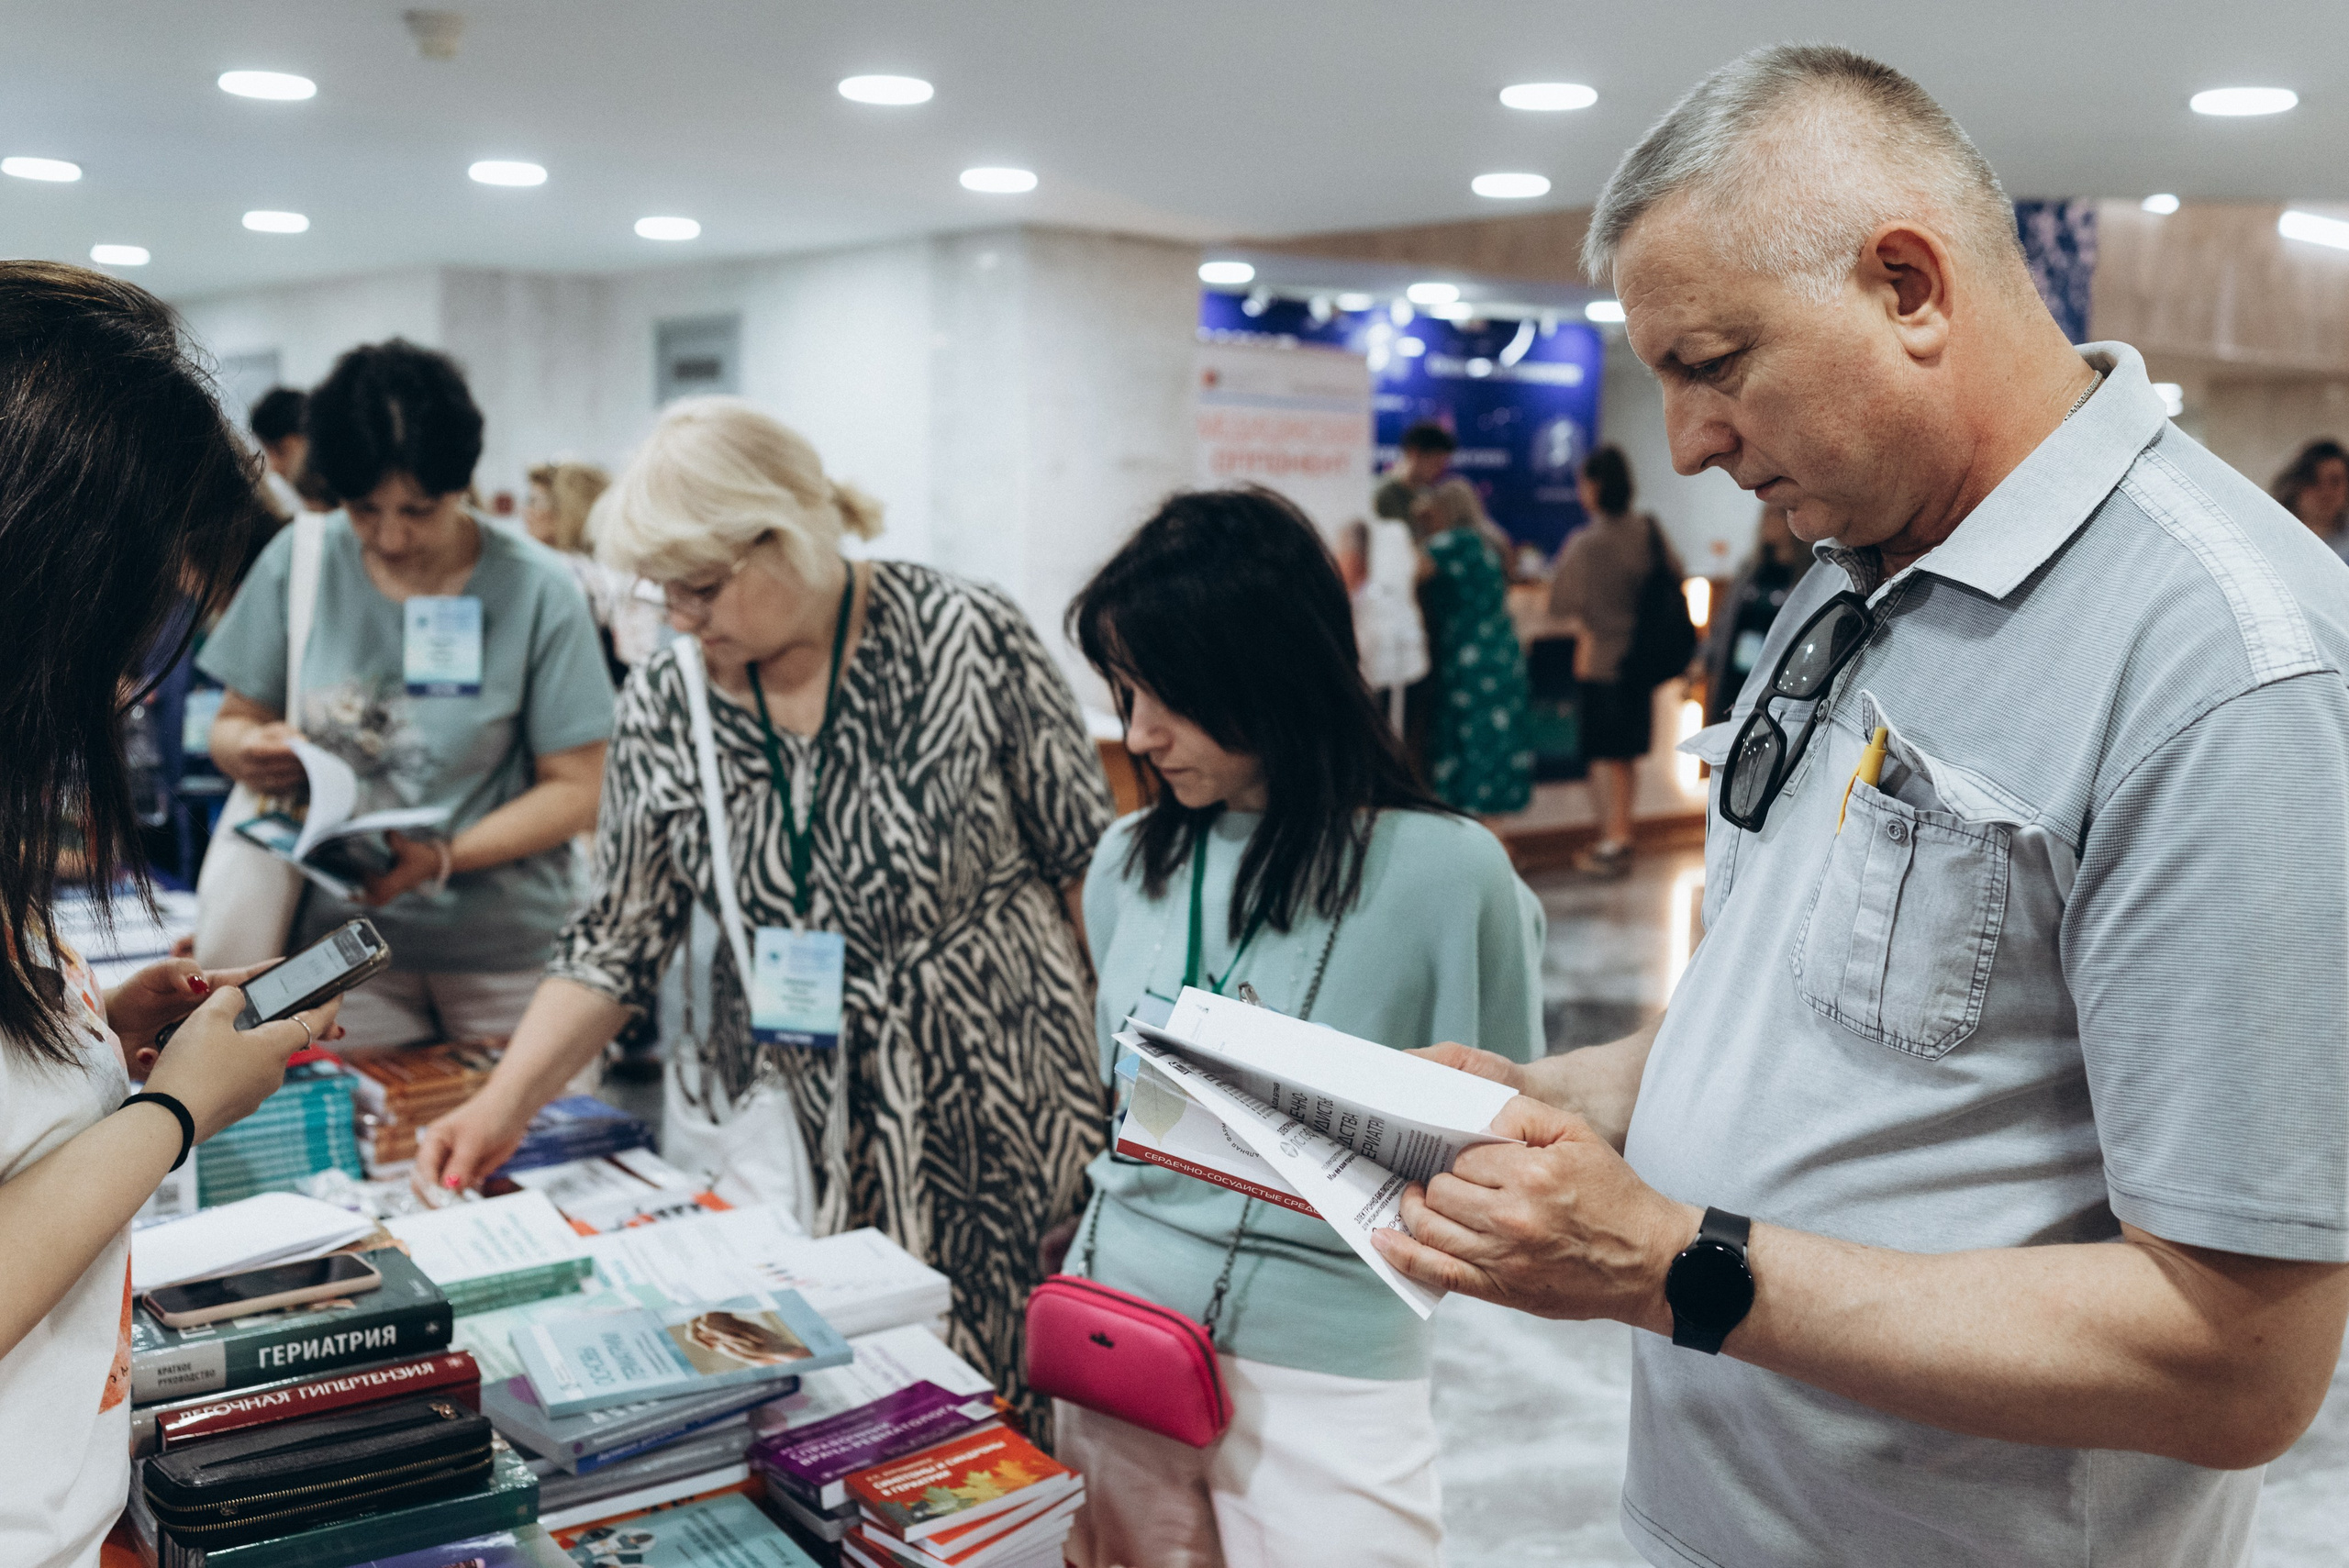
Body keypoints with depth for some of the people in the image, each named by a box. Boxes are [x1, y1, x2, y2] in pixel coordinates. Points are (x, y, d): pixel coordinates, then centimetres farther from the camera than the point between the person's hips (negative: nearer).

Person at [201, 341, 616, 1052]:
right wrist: (246, 749, -14)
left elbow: (577, 790, -8)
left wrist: (445, 857, -22)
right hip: (345, 936, 2)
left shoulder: (536, 589, -8)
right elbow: (235, 719, 10)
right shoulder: (299, 561, 0)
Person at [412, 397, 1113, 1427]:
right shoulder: (665, 703, -2)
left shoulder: (967, 640, -11)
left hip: (983, 1109, -3)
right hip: (779, 1113, 3)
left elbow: (1090, 866, -5)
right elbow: (619, 939, 3)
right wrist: (504, 1104, -7)